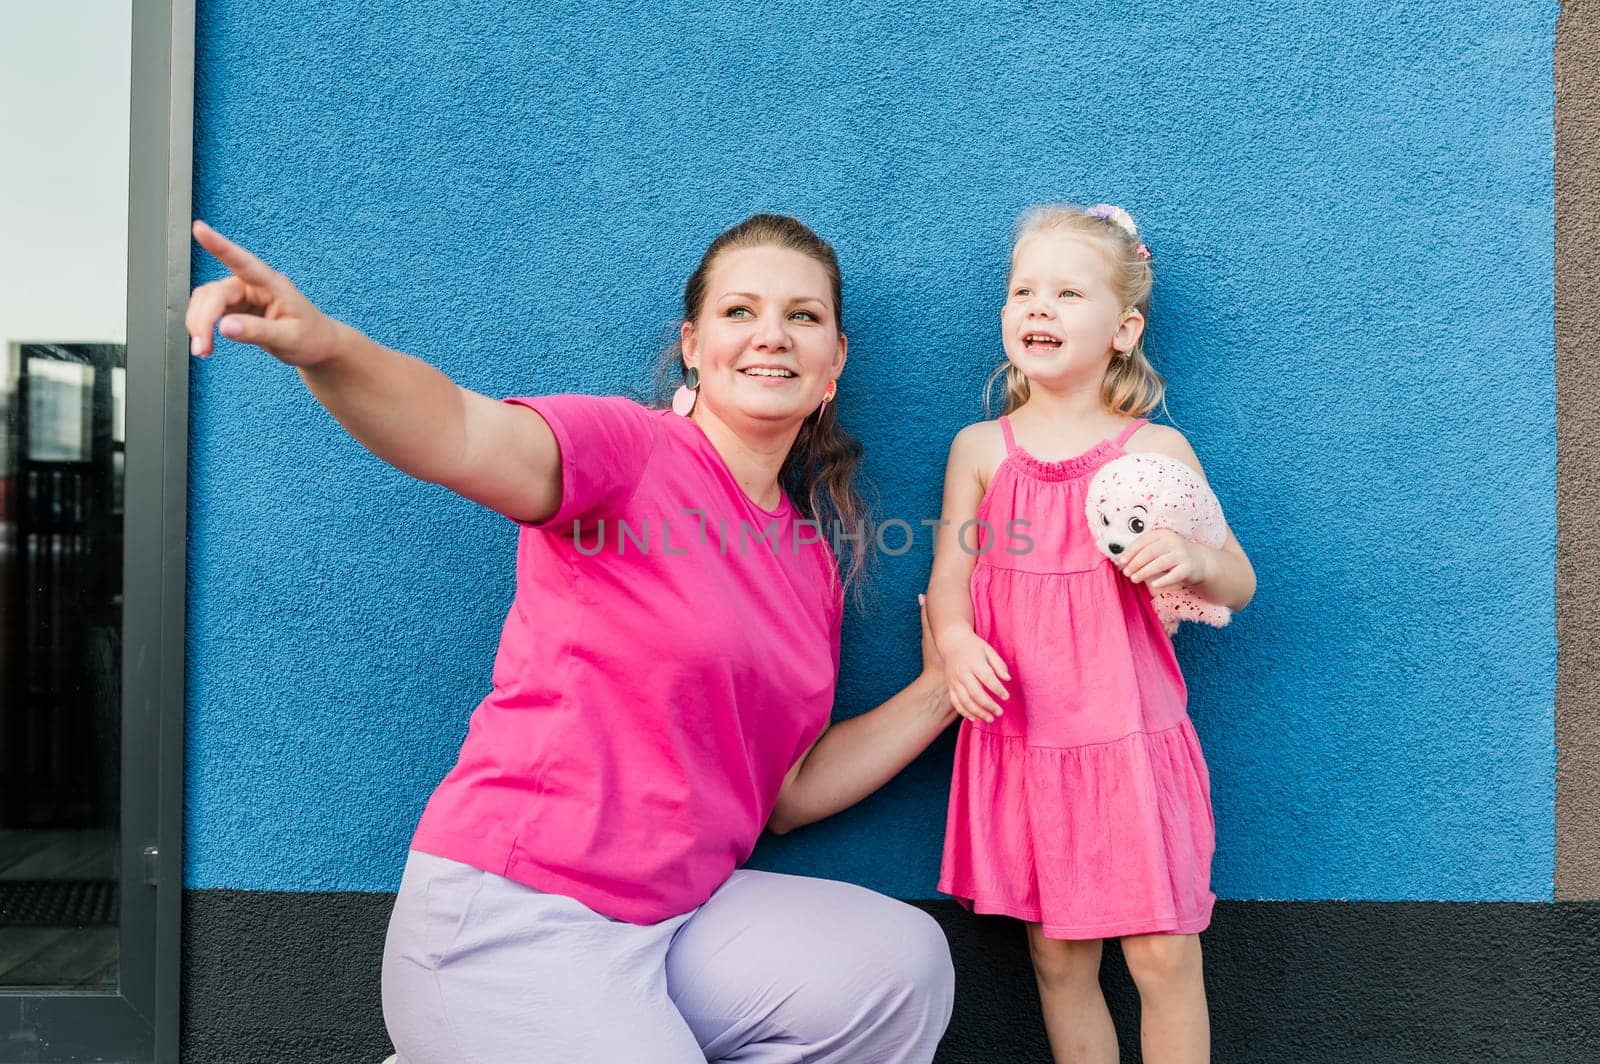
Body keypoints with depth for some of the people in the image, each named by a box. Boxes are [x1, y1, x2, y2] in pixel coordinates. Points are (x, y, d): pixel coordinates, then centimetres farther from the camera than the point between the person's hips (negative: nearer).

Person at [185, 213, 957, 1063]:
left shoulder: (814, 566, 8)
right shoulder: (635, 449, -10)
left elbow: (788, 793, 10)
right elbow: (463, 437, -32)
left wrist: (939, 691, 7)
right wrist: (323, 347, -50)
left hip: (672, 914, 7)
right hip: (511, 912, -6)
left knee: (901, 961, -10)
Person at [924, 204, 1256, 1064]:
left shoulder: (1155, 450, 1)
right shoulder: (980, 448, 6)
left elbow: (1239, 583, 4)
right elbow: (949, 576, 2)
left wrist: (1193, 559, -19)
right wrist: (956, 642, -19)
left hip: (1131, 741, -1)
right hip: (1019, 741, 2)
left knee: (1165, 956, 3)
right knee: (1057, 960, 12)